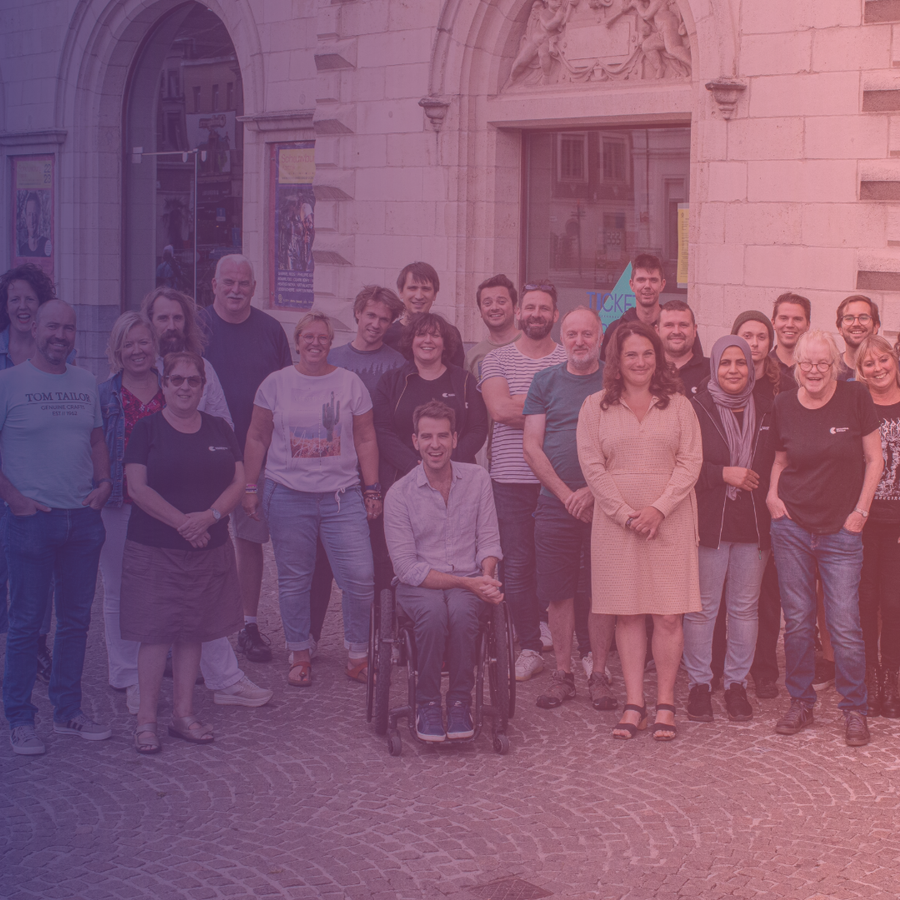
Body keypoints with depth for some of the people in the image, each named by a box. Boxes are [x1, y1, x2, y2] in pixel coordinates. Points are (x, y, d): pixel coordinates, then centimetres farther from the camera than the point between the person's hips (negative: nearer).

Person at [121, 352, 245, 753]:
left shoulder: (219, 429, 11)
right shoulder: (147, 429, -1)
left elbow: (238, 481, 5)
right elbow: (138, 487, -10)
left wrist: (209, 516, -13)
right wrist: (181, 521, -18)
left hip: (210, 550, 4)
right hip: (154, 550, -4)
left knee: (192, 632, 8)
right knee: (155, 632, -4)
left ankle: (184, 714, 16)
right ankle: (146, 719, 3)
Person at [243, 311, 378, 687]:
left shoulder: (351, 384, 5)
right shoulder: (275, 384, 5)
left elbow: (365, 440, 7)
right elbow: (257, 438, 10)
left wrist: (372, 489, 3)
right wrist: (250, 487, 6)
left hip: (342, 496, 0)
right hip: (287, 496, 0)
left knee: (360, 578, -7)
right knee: (294, 580, 6)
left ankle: (357, 654, 10)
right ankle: (298, 655, 20)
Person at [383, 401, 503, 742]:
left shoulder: (477, 479, 6)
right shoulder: (399, 494, -3)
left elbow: (489, 539, 7)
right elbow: (406, 567, -8)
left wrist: (485, 577, -15)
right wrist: (465, 582, -17)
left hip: (469, 582, 1)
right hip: (419, 585, -1)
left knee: (461, 610, -34)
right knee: (433, 611, -35)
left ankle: (460, 701, -18)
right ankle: (427, 703, -18)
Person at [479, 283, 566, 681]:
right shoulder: (497, 360, 7)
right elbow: (499, 409, -9)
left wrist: (524, 404, -12)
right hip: (510, 479, 0)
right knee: (516, 564, 0)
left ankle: (547, 623, 22)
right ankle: (530, 645, 8)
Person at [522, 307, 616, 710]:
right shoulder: (546, 381, 8)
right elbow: (531, 447, 3)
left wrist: (593, 491, -11)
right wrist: (567, 494, -6)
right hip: (555, 502, 1)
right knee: (558, 590, 3)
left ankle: (598, 674, 10)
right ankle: (563, 673, 13)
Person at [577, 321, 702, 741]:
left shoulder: (678, 405, 7)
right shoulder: (596, 407, 6)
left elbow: (690, 461, 0)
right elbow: (592, 466, 0)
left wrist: (659, 508, -12)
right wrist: (626, 514, -9)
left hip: (669, 521, 0)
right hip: (616, 522, 0)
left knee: (669, 614, -2)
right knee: (628, 613, 2)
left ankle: (665, 703, 5)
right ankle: (634, 704, 7)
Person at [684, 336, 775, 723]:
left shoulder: (766, 411, 10)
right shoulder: (694, 409, -2)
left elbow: (777, 464, 14)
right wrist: (724, 474, -14)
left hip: (754, 524, 3)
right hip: (708, 523, -3)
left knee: (745, 607, 8)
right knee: (702, 606, 1)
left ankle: (737, 683, 18)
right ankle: (699, 684, 12)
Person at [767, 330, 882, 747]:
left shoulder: (855, 397, -5)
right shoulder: (784, 405, 2)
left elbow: (874, 458, 0)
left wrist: (860, 511, -4)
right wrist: (773, 494, 2)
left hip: (841, 531, -2)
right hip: (792, 527, 2)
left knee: (845, 625, -5)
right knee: (797, 621, 6)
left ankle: (854, 710, 9)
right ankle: (800, 702, 20)